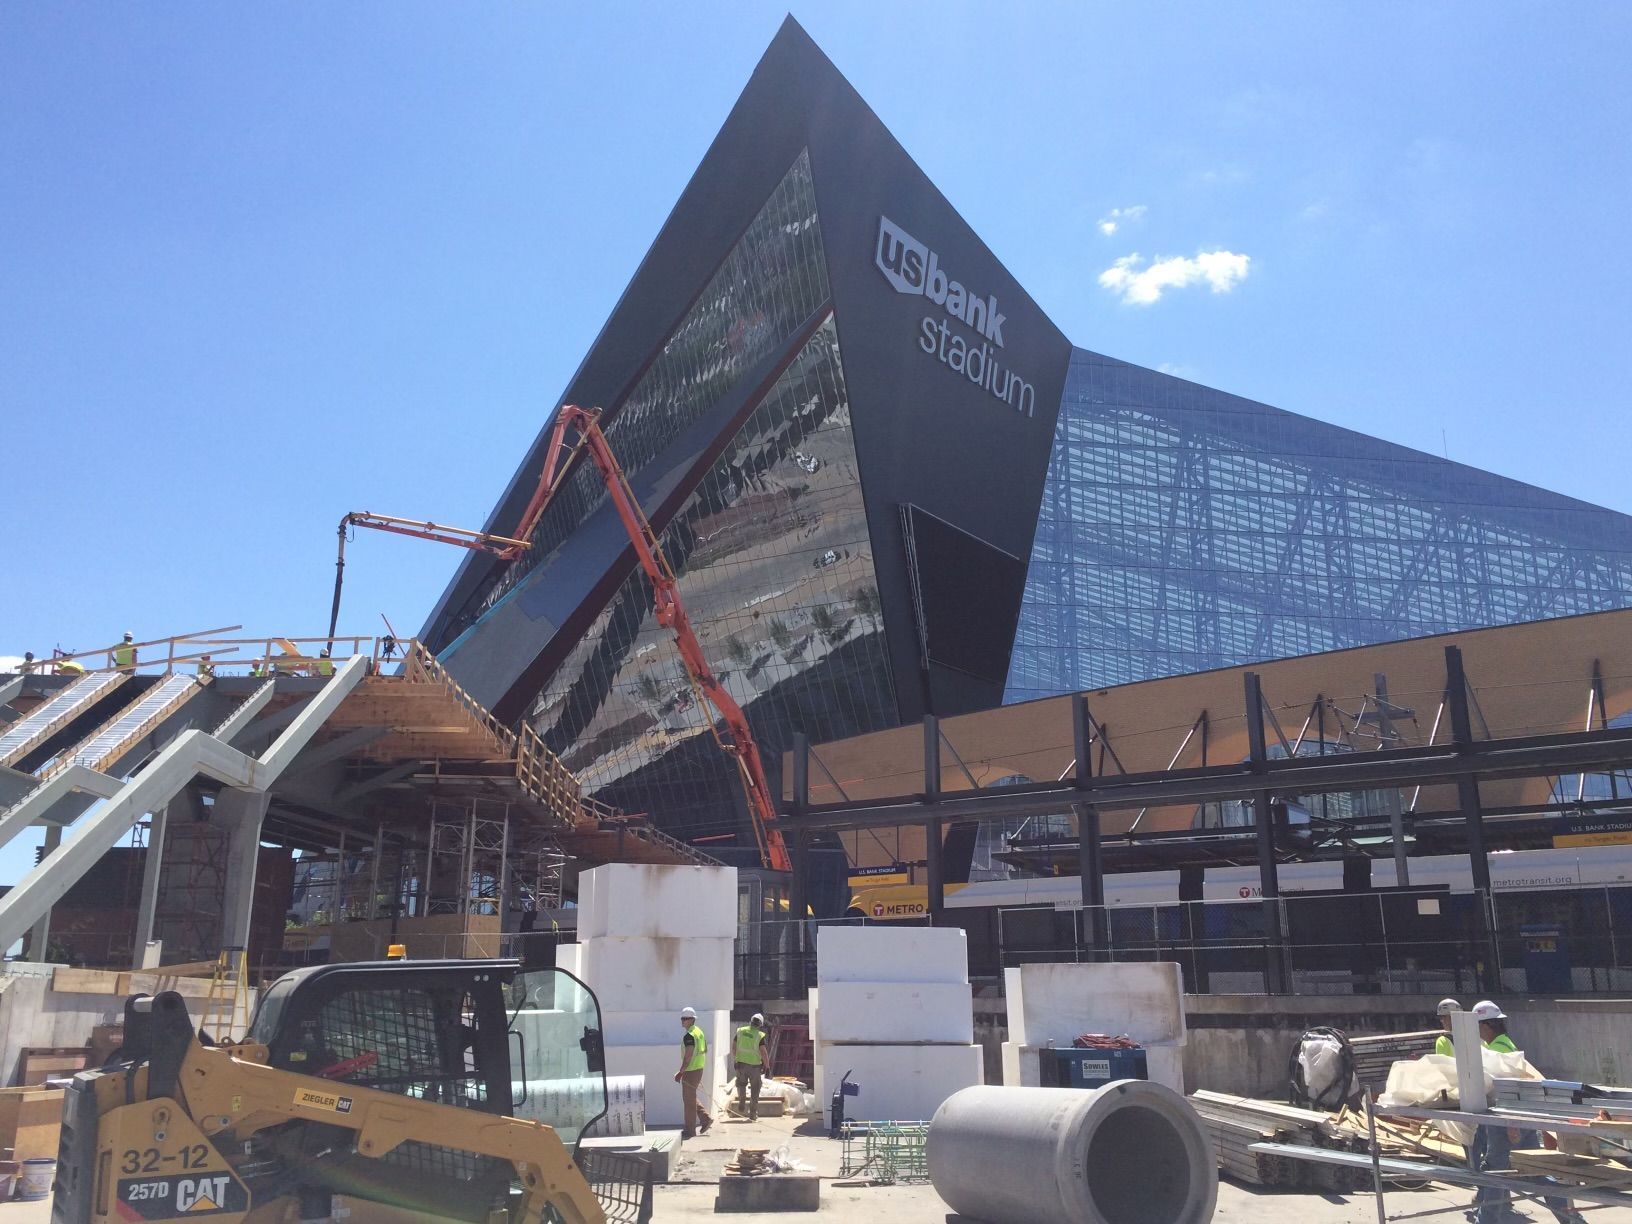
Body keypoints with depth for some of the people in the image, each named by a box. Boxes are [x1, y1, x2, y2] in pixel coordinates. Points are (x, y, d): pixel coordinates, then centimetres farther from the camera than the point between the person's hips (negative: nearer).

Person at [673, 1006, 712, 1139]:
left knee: (689, 1100, 0)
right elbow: (705, 1050, 20)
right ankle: (706, 1118, 19)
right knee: (692, 1098, 21)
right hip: (699, 1068, 9)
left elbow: (688, 1057, -23)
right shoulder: (699, 1032, 10)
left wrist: (681, 1072, -18)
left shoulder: (689, 1036, -20)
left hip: (691, 1071, -9)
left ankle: (690, 1130, 7)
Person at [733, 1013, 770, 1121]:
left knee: (741, 1084, 29)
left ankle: (741, 1103, 13)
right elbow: (763, 1053, -17)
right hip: (754, 1064, -2)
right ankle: (753, 1115, 12)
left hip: (741, 1063, 2)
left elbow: (734, 1048, 9)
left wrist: (736, 1058, 23)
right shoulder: (760, 1036, -12)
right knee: (755, 1090, 10)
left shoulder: (740, 1031, 0)